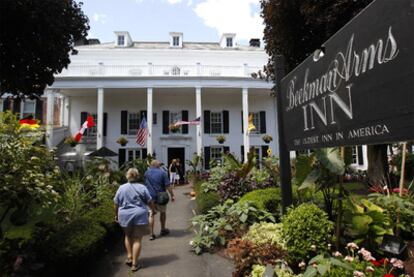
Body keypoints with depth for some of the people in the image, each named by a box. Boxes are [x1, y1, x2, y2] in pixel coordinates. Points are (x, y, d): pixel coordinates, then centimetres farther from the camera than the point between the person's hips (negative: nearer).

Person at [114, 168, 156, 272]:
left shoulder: (121, 188, 1)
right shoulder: (142, 187, -6)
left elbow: (116, 204, 6)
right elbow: (150, 201, -1)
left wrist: (116, 215, 20)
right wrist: (153, 210, 17)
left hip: (125, 216, 3)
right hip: (139, 216, -2)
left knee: (128, 236, 24)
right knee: (137, 239, 5)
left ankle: (129, 257, 22)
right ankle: (134, 264, 9)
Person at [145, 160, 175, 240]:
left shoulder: (147, 172, 3)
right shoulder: (162, 172, -9)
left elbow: (145, 184, 13)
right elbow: (167, 186, -11)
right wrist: (172, 195, -5)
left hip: (150, 197, 2)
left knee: (151, 214, 9)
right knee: (163, 212, 17)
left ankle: (152, 234, 5)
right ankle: (163, 230, 30)